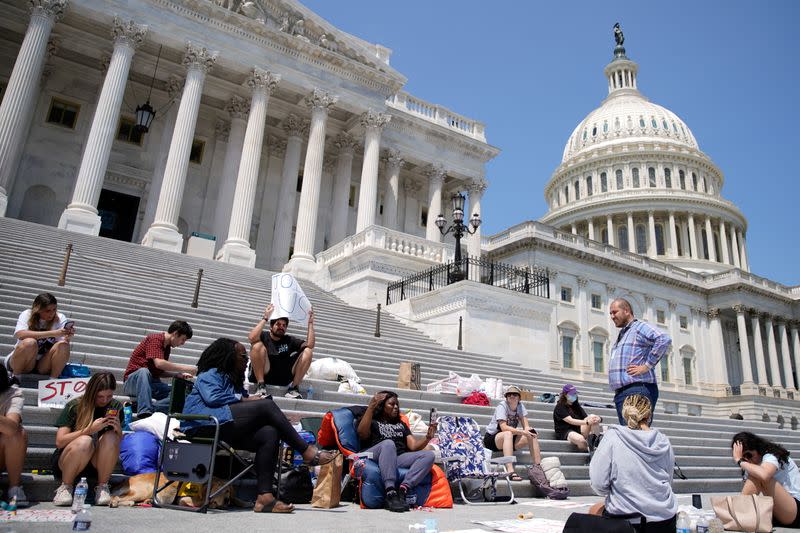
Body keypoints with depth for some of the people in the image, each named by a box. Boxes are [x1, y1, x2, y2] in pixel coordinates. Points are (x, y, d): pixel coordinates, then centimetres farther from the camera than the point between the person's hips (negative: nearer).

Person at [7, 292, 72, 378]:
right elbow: (19, 335, -29)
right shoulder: (27, 315, -8)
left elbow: (63, 343, -12)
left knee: (63, 345, -26)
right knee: (30, 342, -32)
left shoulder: (60, 318, -3)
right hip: (19, 363, -1)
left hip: (44, 365, 1)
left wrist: (68, 337, -36)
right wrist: (52, 333, -36)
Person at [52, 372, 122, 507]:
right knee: (85, 441, -34)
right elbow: (59, 442, -16)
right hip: (65, 463, -2)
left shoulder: (115, 407, -1)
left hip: (97, 464, 2)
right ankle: (65, 487, -10)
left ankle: (102, 486, -14)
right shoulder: (74, 406, -9)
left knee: (110, 438, -29)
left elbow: (119, 444, 3)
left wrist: (118, 430, -19)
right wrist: (90, 429, -27)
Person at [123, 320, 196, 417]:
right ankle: (144, 412, -48)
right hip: (134, 379, -7)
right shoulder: (155, 339, -12)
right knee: (144, 371, -41)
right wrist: (185, 368, -21)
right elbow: (159, 363, -26)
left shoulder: (167, 348, 14)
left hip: (150, 383, 7)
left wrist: (177, 374, 1)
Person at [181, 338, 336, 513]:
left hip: (226, 430, 8)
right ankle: (307, 451, -18)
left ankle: (265, 496, -29)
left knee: (270, 434, -19)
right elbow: (212, 397, -14)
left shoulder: (234, 381, 33)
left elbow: (241, 409, 21)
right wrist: (243, 399, -6)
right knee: (267, 405, -21)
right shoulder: (210, 374, 8)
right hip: (205, 425, -8)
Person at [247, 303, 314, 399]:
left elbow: (310, 345, 3)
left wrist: (310, 323, -1)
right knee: (258, 345, -25)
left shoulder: (289, 340, 17)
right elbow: (251, 338, -19)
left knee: (308, 351, -5)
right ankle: (260, 386, -18)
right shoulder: (263, 336, 6)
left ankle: (294, 387, -9)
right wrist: (265, 318, -15)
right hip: (262, 374, -3)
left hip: (283, 378, 4)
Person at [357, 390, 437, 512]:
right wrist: (371, 407, -11)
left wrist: (428, 437, -2)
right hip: (374, 457, -4)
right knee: (388, 443, -37)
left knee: (429, 455, -19)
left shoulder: (401, 424, 32)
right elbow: (362, 434, -5)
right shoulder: (372, 421, 19)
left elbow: (413, 446, 18)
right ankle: (391, 494, -43)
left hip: (399, 459, 4)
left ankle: (402, 491, -36)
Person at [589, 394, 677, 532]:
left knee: (594, 510, 27)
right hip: (665, 521, 4)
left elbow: (598, 484, -13)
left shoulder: (612, 437, -12)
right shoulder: (664, 442, -1)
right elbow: (668, 482, 11)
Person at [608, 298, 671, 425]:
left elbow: (664, 340, -20)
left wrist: (646, 366, -18)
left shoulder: (640, 327, -2)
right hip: (620, 393, 9)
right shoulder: (621, 335, 25)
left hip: (636, 390, -9)